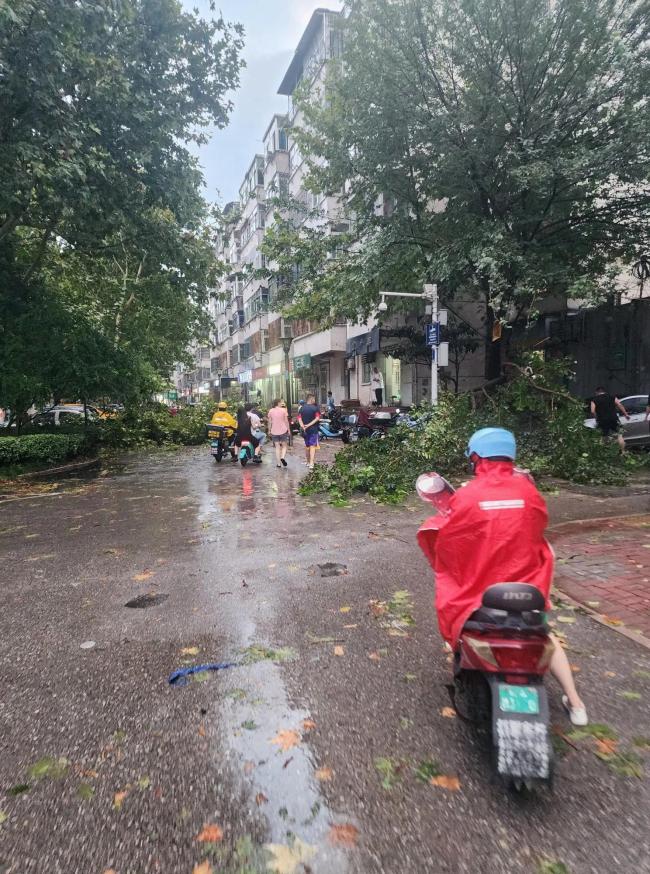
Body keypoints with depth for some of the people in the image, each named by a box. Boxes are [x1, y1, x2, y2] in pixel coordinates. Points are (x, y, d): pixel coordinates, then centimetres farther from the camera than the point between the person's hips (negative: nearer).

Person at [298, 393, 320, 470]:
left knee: (307, 446, 16)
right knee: (312, 446, -6)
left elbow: (299, 418, -4)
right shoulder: (315, 408, -7)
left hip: (305, 430, 4)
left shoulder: (302, 408, 5)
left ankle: (308, 462, 28)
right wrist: (309, 425, -16)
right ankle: (311, 463, -16)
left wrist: (303, 426, -14)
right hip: (313, 429, -4)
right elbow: (317, 418, -15)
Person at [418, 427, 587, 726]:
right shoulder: (528, 491, -8)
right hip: (526, 585, 3)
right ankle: (574, 702, 30)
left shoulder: (466, 496, -15)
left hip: (478, 590, -2)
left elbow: (444, 544, -7)